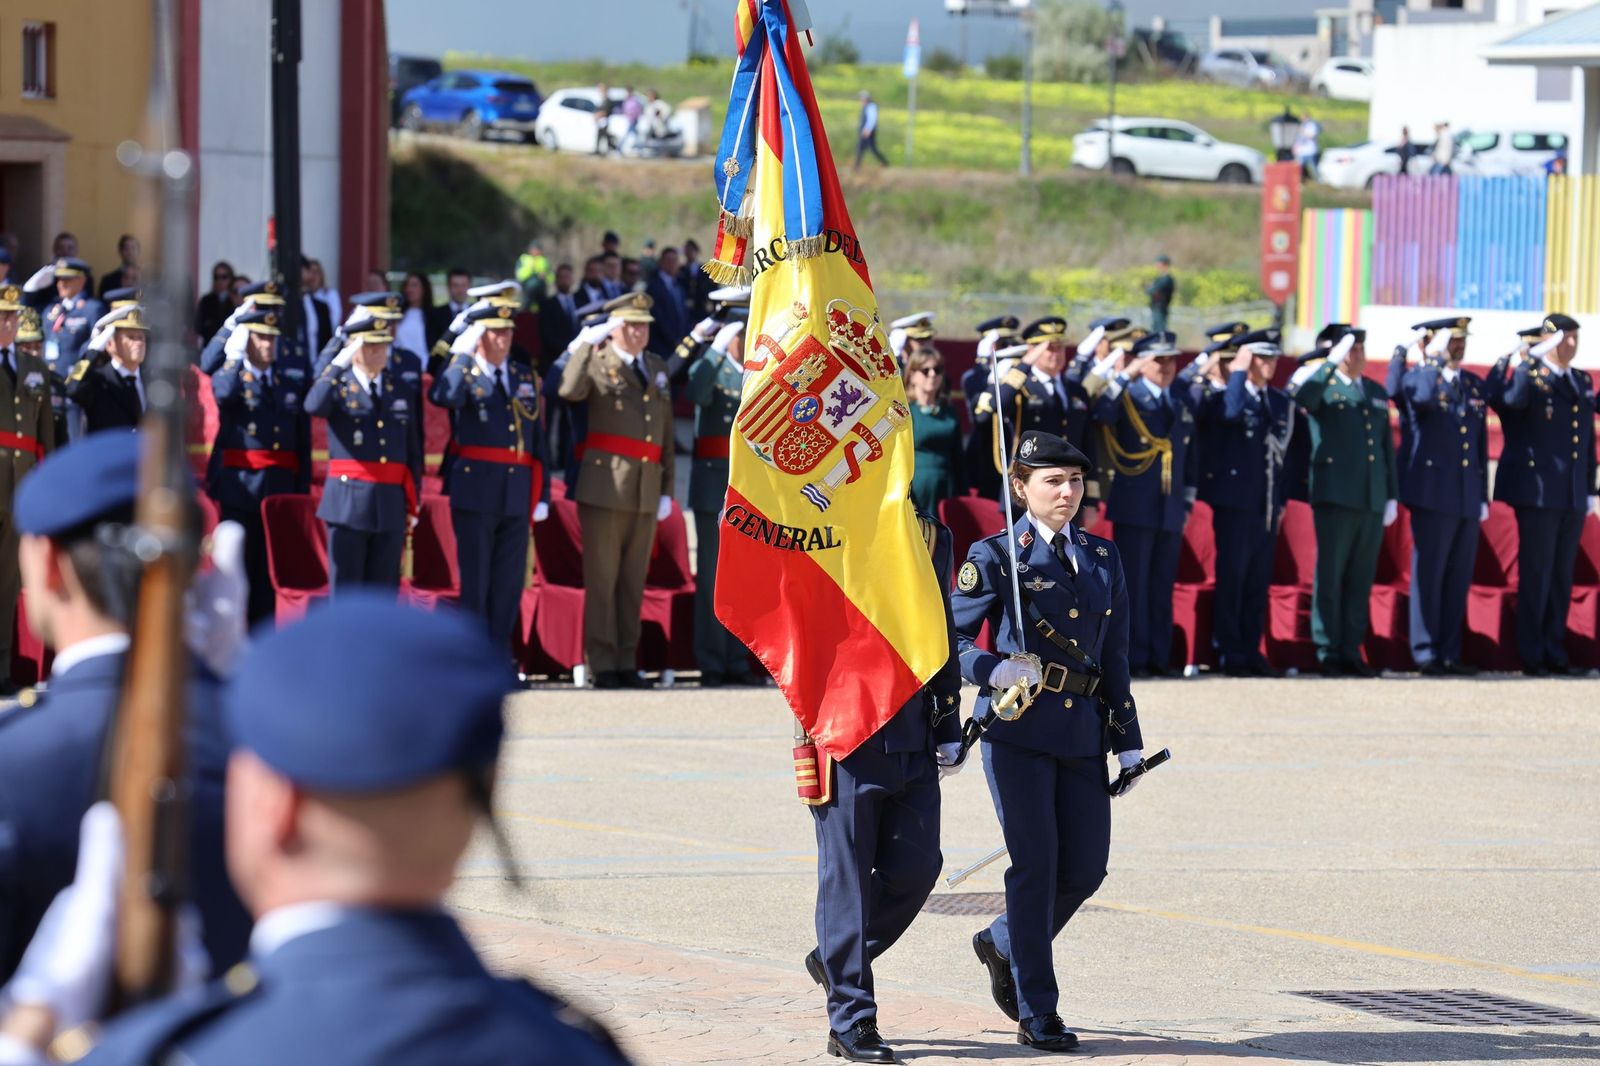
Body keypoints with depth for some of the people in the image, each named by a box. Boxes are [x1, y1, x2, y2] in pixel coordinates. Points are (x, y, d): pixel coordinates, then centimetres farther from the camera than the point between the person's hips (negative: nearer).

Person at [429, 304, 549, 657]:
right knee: (474, 581, 0)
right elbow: (444, 397, -27)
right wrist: (463, 355, -21)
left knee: (510, 582, 5)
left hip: (517, 494, 4)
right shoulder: (463, 375, -1)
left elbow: (538, 440, 15)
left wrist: (542, 494, 10)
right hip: (475, 492, -4)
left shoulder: (526, 379, 14)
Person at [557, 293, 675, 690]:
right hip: (605, 487, -5)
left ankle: (626, 663, 13)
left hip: (645, 492, 5)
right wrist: (586, 344, -25)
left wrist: (667, 489, 14)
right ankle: (602, 665, -1)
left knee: (634, 582, 8)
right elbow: (570, 391, -23)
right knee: (602, 579, -3)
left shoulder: (658, 368, 16)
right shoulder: (596, 362, 0)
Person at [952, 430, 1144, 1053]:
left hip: (1082, 731, 5)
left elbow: (1115, 655, 16)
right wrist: (993, 670, -22)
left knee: (1085, 869, 3)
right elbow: (952, 635, -3)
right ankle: (1036, 1014, 2)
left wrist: (1127, 739, 13)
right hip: (1017, 727, -5)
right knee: (1036, 864, -7)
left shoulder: (1102, 558, 14)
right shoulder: (996, 556, -1)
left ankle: (1003, 944, 31)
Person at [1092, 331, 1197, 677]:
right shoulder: (1126, 395, -3)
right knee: (1134, 586, -4)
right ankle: (1133, 657, -1)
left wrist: (1188, 500, 15)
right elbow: (1101, 414, -25)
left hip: (1171, 509, 5)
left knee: (1163, 586, 8)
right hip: (1135, 508, -5)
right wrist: (1126, 376, -25)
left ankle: (1159, 657, 12)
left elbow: (1191, 455, 20)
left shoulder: (1183, 402, 14)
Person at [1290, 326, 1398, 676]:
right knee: (1330, 576, -3)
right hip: (1336, 498, -5)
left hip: (1372, 501, 5)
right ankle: (1328, 652, 0)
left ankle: (1351, 651, 11)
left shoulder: (1377, 393, 18)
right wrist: (1332, 363, -27)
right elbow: (1302, 397, -24)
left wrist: (1392, 496, 15)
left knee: (1361, 579, 6)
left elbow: (1387, 446, 19)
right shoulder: (1325, 388, 1)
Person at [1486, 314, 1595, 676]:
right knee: (1536, 574, -4)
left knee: (1562, 577, 11)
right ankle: (1531, 656, 2)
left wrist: (1590, 489, 16)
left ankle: (1555, 652, 17)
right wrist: (1531, 360, -31)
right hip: (1538, 492, -7)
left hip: (1573, 496, 7)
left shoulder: (1583, 381, 15)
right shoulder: (1526, 374, -5)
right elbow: (1512, 400, -29)